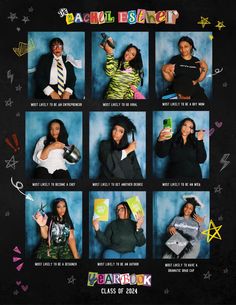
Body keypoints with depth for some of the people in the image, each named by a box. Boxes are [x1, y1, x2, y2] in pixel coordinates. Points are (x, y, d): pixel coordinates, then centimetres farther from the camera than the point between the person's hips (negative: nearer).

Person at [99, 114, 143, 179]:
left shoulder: (129, 146, 9)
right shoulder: (105, 144, 5)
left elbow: (136, 168, 4)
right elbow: (107, 159, -14)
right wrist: (127, 150, -6)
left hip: (127, 178, 0)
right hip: (109, 177, 0)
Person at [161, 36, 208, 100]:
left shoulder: (196, 61, 13)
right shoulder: (175, 59, 5)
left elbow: (199, 79, 12)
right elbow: (170, 79, 3)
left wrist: (205, 69, -1)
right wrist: (164, 70, -14)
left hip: (195, 89, 2)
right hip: (179, 89, -2)